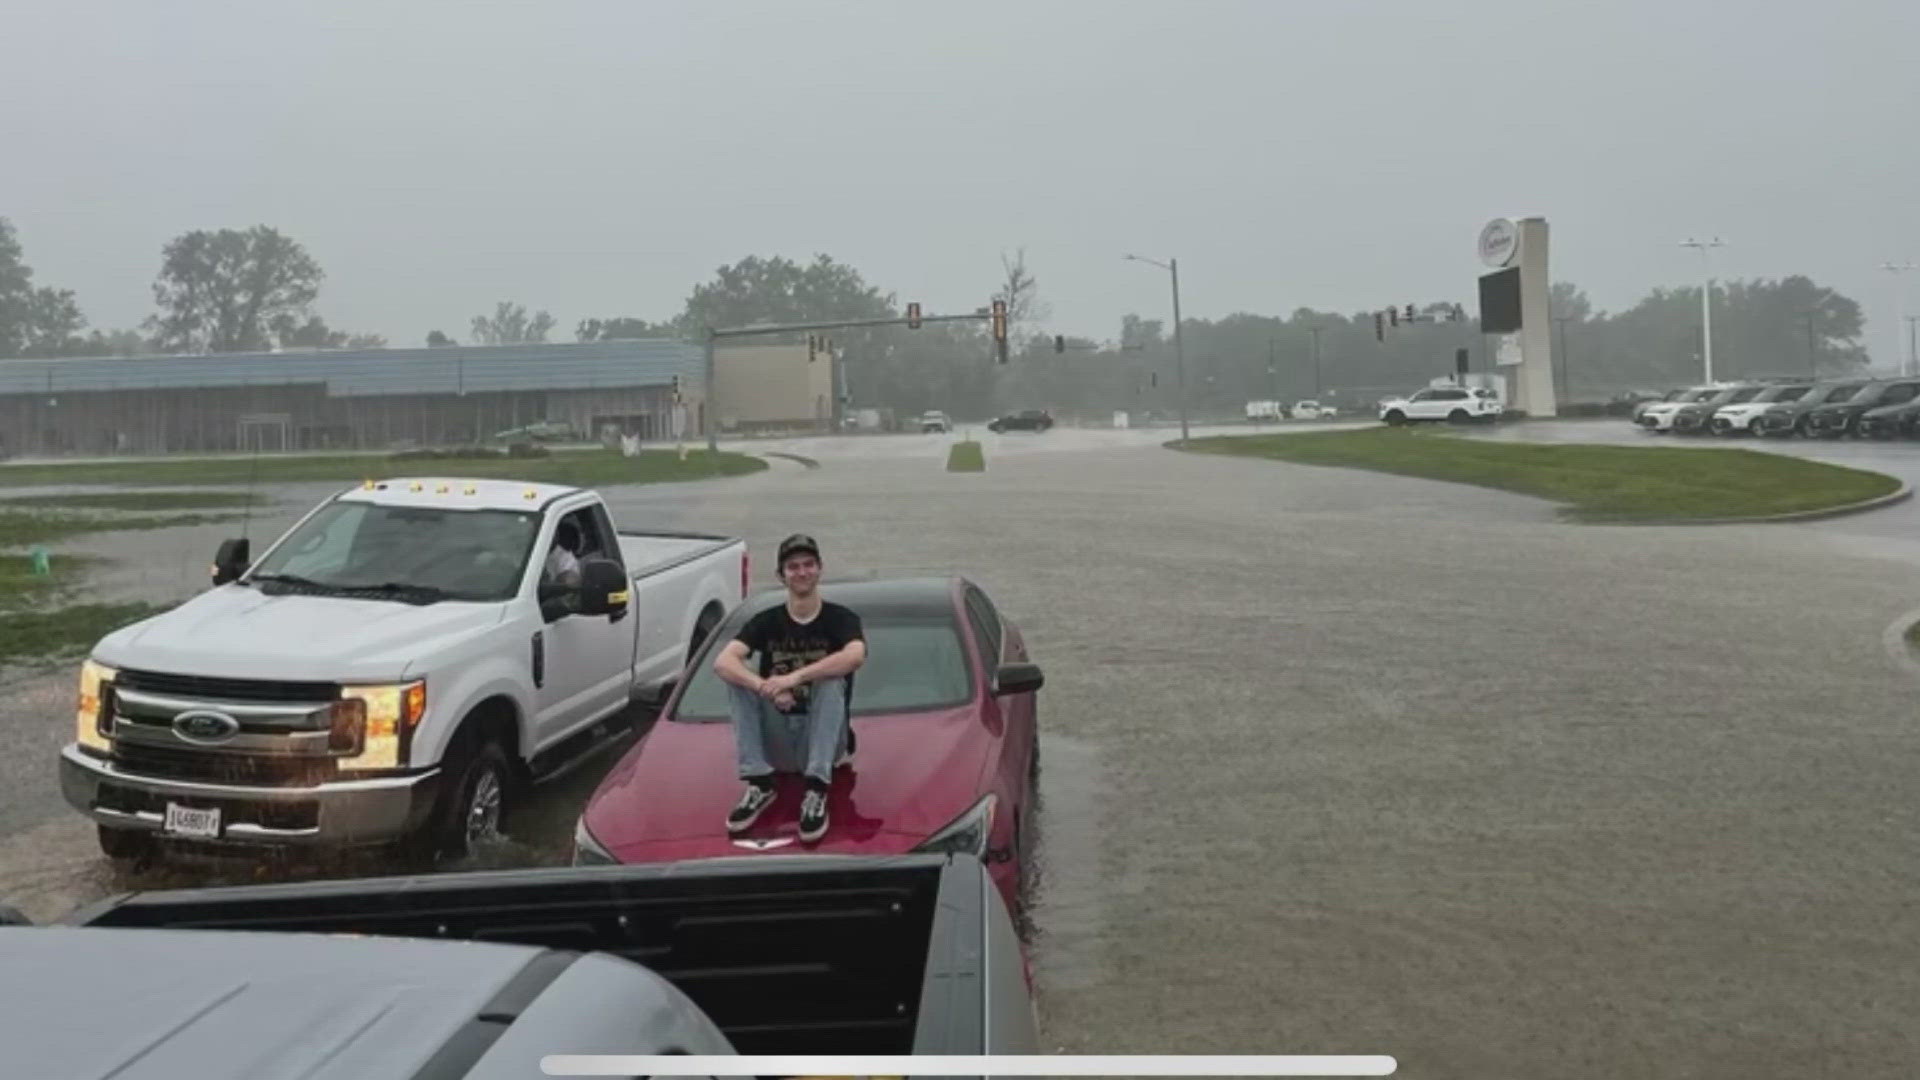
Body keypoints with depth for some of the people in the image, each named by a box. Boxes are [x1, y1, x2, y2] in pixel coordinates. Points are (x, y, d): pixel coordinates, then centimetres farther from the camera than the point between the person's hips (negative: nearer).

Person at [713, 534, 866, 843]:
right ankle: (759, 784, -24)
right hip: (776, 741, 2)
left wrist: (795, 677, -31)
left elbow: (855, 656, -26)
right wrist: (766, 687, -30)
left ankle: (817, 792, -36)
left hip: (821, 736, -2)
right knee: (739, 678, -18)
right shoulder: (766, 621, 5)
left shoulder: (840, 618, -1)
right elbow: (722, 662, -12)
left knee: (831, 682, -29)